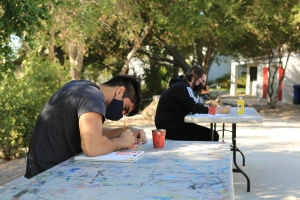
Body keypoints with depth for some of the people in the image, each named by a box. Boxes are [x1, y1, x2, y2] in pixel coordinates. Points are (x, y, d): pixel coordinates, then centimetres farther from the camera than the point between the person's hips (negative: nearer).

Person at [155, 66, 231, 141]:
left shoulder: (183, 87, 16)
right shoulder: (183, 88, -15)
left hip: (175, 124, 10)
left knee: (212, 134, 9)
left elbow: (196, 106, 16)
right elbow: (197, 109, -21)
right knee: (212, 136, -11)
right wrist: (222, 110, -15)